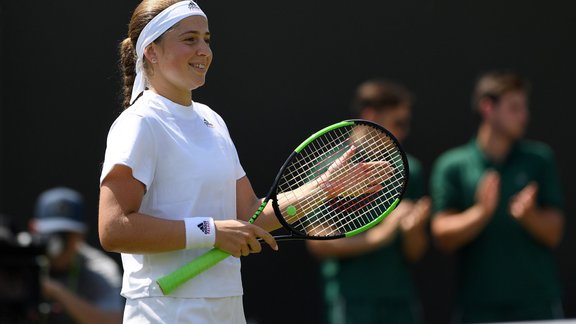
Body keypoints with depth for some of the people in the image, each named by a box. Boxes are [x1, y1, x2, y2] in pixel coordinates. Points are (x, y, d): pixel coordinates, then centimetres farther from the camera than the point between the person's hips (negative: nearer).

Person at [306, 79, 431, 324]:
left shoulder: (409, 170, 11)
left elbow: (415, 254, 12)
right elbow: (318, 243, -8)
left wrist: (412, 230, -11)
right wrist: (377, 236, -16)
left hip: (400, 303, 5)